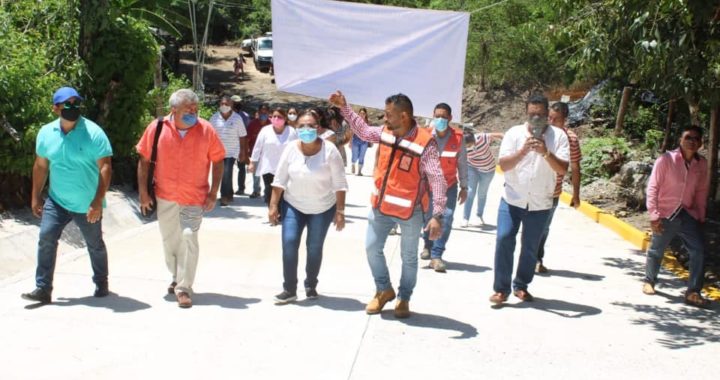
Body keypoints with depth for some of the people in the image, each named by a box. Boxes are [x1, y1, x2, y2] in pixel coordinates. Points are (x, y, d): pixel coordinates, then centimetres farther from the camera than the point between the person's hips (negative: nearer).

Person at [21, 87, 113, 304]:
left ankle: (101, 284, 33)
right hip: (56, 201, 3)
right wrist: (36, 197, 12)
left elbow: (105, 168, -17)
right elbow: (40, 166, 10)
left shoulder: (93, 133, -14)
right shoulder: (46, 133, -1)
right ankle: (43, 289, -2)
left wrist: (98, 202, -22)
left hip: (88, 206, -3)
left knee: (95, 245, 12)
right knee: (46, 239, -9)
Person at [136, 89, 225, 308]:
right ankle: (176, 278, 38)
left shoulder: (206, 130, -8)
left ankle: (184, 287, -3)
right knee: (169, 240, 16)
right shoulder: (157, 128, -6)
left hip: (194, 198, -2)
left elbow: (218, 161, -1)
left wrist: (213, 193, -6)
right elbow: (144, 160, 1)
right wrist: (143, 192, -2)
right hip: (165, 197, 2)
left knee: (189, 237, -14)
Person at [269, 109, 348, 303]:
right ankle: (289, 289, 0)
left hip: (322, 208, -1)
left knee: (314, 247, 5)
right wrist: (273, 205, -6)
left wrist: (340, 211, -13)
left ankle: (311, 285, 26)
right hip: (293, 205, 2)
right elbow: (279, 180, -3)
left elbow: (340, 184, -12)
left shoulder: (329, 150, -17)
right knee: (289, 243, -10)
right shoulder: (291, 148, -10)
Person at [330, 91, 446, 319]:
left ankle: (404, 298, 30)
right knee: (372, 248, 13)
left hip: (410, 210, -6)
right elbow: (363, 130, 18)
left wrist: (437, 215, -29)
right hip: (381, 206, 6)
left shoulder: (425, 143, -23)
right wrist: (344, 108, 12)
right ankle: (384, 290, 33)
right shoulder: (385, 132, -4)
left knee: (408, 257, 11)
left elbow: (437, 180, -24)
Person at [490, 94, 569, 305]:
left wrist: (546, 152, -27)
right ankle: (501, 289, 2)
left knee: (531, 247, 9)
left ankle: (521, 286, 26)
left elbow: (562, 169, -12)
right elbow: (503, 165, -12)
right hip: (512, 200, -1)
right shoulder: (514, 133, -4)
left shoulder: (558, 136, -4)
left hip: (540, 204, 1)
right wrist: (523, 151, -27)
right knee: (504, 240, -8)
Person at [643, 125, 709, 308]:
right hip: (666, 214, -3)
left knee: (699, 251, -9)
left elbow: (701, 191, 10)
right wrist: (654, 215, -14)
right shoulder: (666, 159, -14)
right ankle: (649, 282, 36)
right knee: (656, 251, 12)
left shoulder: (702, 163, 0)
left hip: (688, 215, 3)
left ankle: (693, 293, -3)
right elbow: (652, 188, -11)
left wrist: (701, 216, 9)